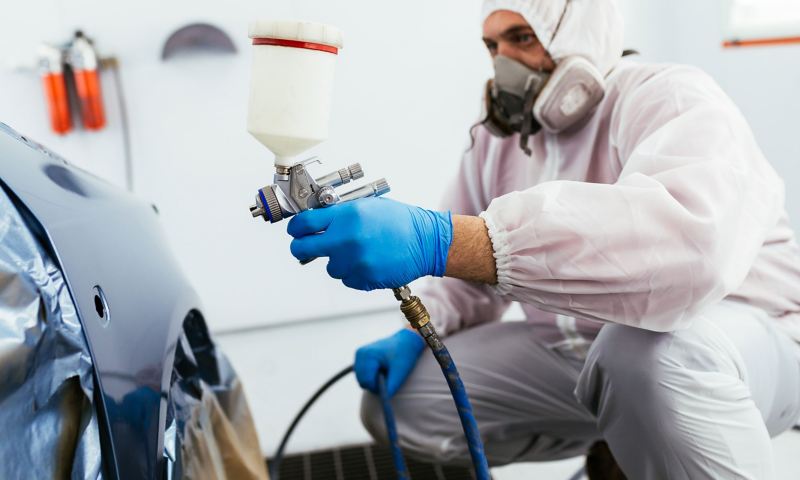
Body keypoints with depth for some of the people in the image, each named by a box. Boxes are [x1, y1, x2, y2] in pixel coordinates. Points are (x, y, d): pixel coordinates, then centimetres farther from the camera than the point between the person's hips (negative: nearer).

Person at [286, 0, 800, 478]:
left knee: (650, 341, -41)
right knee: (395, 402, -2)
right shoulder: (498, 138, 3)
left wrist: (439, 242, -48)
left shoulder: (669, 98, -18)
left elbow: (691, 236, -41)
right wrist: (415, 332, -10)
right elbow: (475, 269, 12)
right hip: (572, 352, 7)